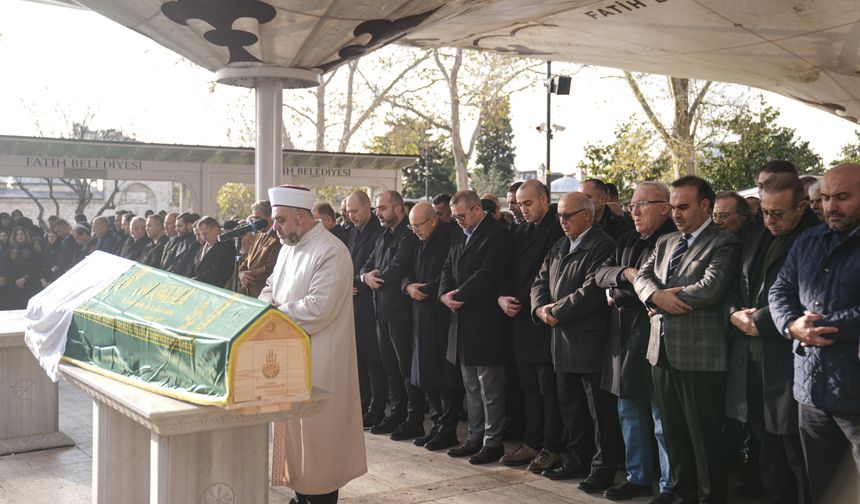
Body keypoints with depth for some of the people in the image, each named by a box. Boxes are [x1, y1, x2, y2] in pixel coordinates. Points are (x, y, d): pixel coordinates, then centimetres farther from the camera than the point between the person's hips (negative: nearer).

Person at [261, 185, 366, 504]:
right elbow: (271, 287, 19)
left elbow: (317, 308, -24)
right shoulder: (289, 247, 12)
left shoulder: (331, 252, -17)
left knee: (317, 429, 0)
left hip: (318, 358, -9)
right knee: (293, 425, 14)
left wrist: (275, 313, -15)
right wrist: (267, 303, -4)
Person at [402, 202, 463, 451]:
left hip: (443, 317, -8)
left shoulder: (450, 239, -12)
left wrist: (426, 289, -12)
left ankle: (448, 430, 6)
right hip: (422, 316, 8)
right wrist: (408, 286, -2)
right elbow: (406, 272, 18)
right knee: (428, 375, 13)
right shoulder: (418, 243, 14)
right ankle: (437, 425, 23)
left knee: (447, 377, -2)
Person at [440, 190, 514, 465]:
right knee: (471, 386, 15)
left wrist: (459, 295, -13)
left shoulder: (497, 235, -11)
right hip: (462, 319, 8)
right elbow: (448, 269, 14)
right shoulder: (459, 236, 16)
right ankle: (475, 438, 25)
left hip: (486, 321, -8)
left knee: (490, 388, -1)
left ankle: (493, 442, 8)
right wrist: (445, 295, -5)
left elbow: (487, 275, -19)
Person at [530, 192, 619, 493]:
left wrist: (557, 311, -15)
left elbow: (592, 291, -21)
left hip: (591, 341, -8)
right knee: (570, 408, 17)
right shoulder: (559, 248, 16)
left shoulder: (602, 247, -12)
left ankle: (604, 469, 9)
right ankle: (578, 460, 29)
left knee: (600, 410, 0)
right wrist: (540, 308, -5)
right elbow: (540, 282, 15)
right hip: (562, 339, 9)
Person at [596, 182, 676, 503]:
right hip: (624, 338, 8)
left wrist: (618, 295, -9)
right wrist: (625, 274, -14)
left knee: (663, 418, 0)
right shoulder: (627, 242, 16)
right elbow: (602, 273, 6)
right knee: (629, 414, 16)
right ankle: (637, 477, 28)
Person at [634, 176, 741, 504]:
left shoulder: (724, 244, -7)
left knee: (705, 435, 2)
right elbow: (642, 277, 8)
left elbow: (711, 288, -21)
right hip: (662, 350, 7)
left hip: (700, 354, -7)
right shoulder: (665, 243, 17)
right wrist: (657, 296, -14)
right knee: (674, 432, 16)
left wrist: (666, 298, -10)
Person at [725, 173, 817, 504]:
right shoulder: (756, 238, 16)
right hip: (750, 357, 7)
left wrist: (758, 320, -12)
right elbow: (736, 286, 19)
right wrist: (735, 313, -1)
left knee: (797, 452, 0)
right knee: (765, 449, 15)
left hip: (788, 359, -7)